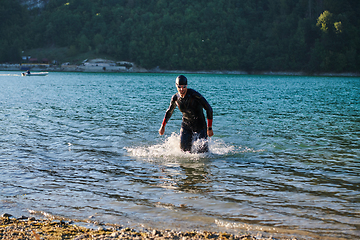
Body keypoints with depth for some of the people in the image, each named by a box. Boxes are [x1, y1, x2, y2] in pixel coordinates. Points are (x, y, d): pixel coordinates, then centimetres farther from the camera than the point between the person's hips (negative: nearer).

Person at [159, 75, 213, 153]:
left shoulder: (194, 94, -20)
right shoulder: (175, 98, -5)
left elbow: (208, 109, -16)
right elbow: (169, 111, 16)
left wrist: (209, 128, -17)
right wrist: (163, 126, 18)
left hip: (200, 125, -3)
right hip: (186, 125, 4)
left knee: (203, 149, -7)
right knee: (184, 147, -10)